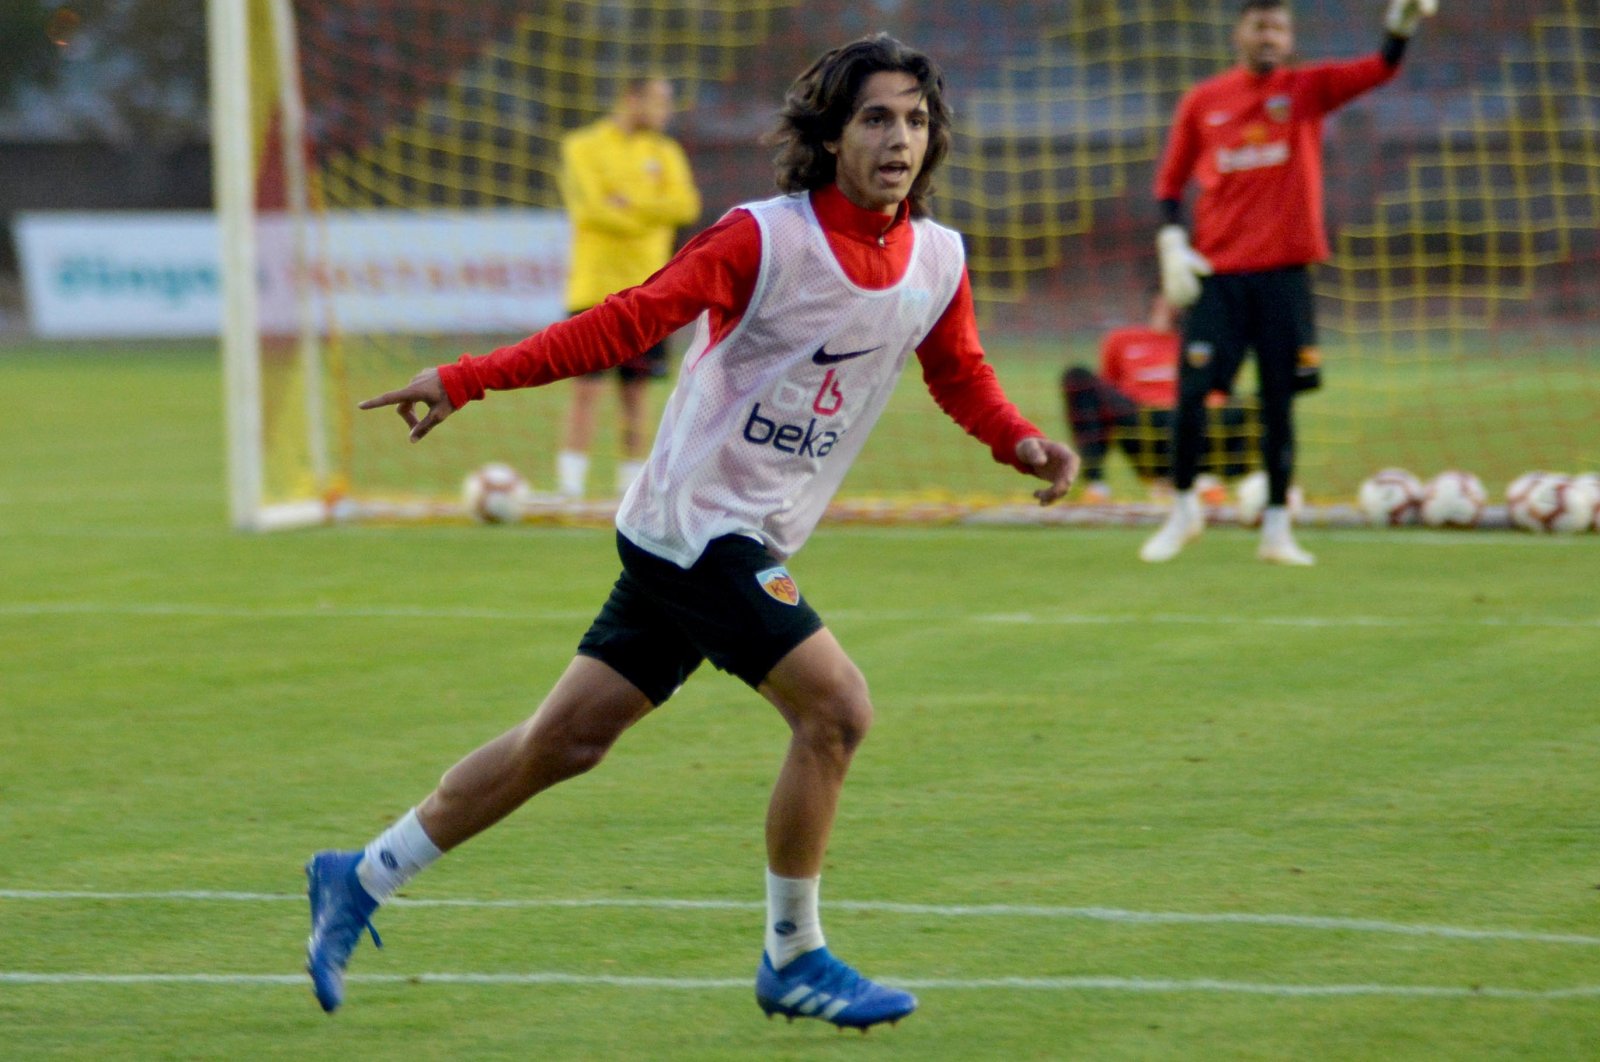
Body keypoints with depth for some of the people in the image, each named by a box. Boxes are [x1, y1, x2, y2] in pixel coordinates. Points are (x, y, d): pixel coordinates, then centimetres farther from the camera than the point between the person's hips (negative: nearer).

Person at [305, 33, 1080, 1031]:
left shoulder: (939, 260, 4)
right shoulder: (764, 239, -16)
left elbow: (960, 375, 19)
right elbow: (628, 322, -17)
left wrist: (1023, 441, -1)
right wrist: (467, 380, -21)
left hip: (746, 545, 7)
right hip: (696, 524, -7)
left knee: (566, 740, 11)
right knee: (836, 704, -17)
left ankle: (361, 879, 23)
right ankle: (793, 960, -2)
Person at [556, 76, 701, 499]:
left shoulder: (666, 153, 12)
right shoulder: (583, 147, -1)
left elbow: (685, 205, -3)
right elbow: (590, 209, -13)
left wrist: (628, 203, -13)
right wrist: (651, 215, -8)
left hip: (646, 291, 4)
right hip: (595, 288, -4)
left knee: (635, 392, 5)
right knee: (586, 389, -8)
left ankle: (631, 488, 8)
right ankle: (570, 488, -8)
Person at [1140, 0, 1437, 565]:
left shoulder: (1308, 89, 4)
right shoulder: (1202, 101, 6)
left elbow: (1380, 69, -11)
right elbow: (1170, 183, 12)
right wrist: (1171, 244, -3)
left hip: (1283, 274, 0)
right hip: (1216, 274, 0)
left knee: (1279, 403, 2)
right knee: (1191, 395, -6)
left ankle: (1277, 529, 10)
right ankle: (1183, 510, 14)